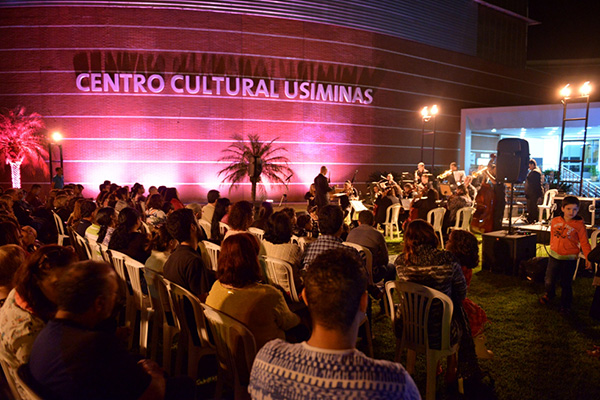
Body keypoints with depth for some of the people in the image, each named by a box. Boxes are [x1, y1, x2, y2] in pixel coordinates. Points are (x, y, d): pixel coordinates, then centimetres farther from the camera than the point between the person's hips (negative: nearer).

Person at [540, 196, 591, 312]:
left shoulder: (579, 224, -10)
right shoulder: (555, 221, 1)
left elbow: (584, 243, -8)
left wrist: (588, 258, -14)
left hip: (569, 259, -3)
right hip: (554, 256, 3)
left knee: (565, 284, 4)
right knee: (549, 281, 7)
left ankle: (565, 305, 26)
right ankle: (550, 295, 39)